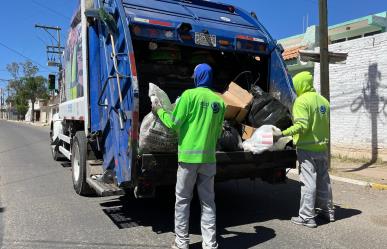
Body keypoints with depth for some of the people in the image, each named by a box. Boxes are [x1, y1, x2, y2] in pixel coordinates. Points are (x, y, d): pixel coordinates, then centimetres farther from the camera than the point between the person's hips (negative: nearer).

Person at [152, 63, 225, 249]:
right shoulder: (219, 101, 6)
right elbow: (218, 132, 13)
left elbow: (174, 123, -7)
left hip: (189, 154, -4)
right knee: (208, 201, 11)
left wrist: (159, 111, 10)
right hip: (209, 156, 4)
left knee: (182, 200, 9)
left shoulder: (190, 95, -7)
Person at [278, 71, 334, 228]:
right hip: (323, 147, 8)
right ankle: (327, 211, 29)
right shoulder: (323, 100, 13)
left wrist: (284, 133, -25)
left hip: (307, 148, -8)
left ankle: (307, 217, 2)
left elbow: (302, 125, -24)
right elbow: (328, 124, 19)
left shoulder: (301, 101, -13)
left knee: (308, 182, -4)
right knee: (324, 180, 17)